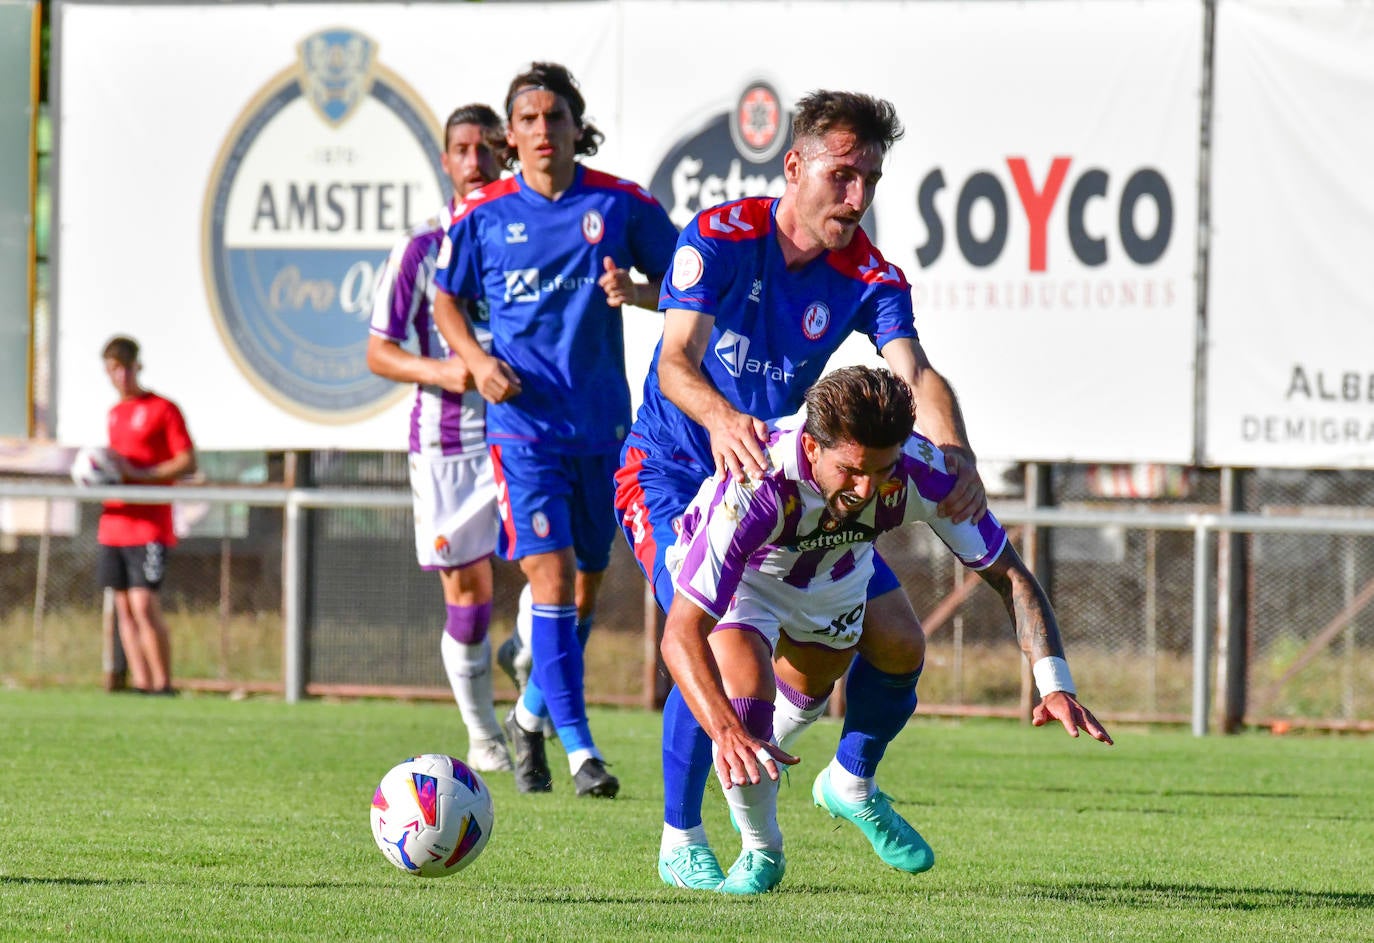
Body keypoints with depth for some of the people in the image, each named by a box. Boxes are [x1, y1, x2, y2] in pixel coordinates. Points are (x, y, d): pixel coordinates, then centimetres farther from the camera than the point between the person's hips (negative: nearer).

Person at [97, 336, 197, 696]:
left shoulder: (162, 409, -4)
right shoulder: (114, 414, 18)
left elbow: (188, 464, -9)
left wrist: (137, 474, -17)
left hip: (150, 527, -7)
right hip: (113, 525, 7)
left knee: (143, 604, -14)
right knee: (124, 608, 3)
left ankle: (163, 682, -7)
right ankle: (140, 682, 5)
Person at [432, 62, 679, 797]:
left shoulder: (622, 205, -1)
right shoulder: (482, 215, -1)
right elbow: (446, 300, 13)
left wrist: (636, 291, -15)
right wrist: (476, 360, -5)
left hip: (603, 419, 2)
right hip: (523, 418, -2)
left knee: (588, 580, 12)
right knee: (551, 574, -14)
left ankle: (531, 715, 35)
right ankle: (578, 746, -13)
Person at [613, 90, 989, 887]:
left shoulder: (871, 278, -8)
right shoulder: (721, 238, -20)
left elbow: (915, 375, -22)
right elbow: (677, 361, -32)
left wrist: (957, 455, -44)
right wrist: (720, 419, -55)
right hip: (671, 473, -5)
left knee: (898, 644, -2)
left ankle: (855, 783, 29)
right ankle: (681, 842, -10)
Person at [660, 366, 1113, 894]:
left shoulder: (922, 472, -35)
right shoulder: (752, 487, -46)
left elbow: (1008, 575, -23)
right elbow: (681, 633, -45)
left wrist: (1055, 685, -37)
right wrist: (726, 731, -62)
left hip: (835, 571, 4)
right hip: (738, 573, -4)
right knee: (744, 700, -26)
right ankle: (761, 851, 1)